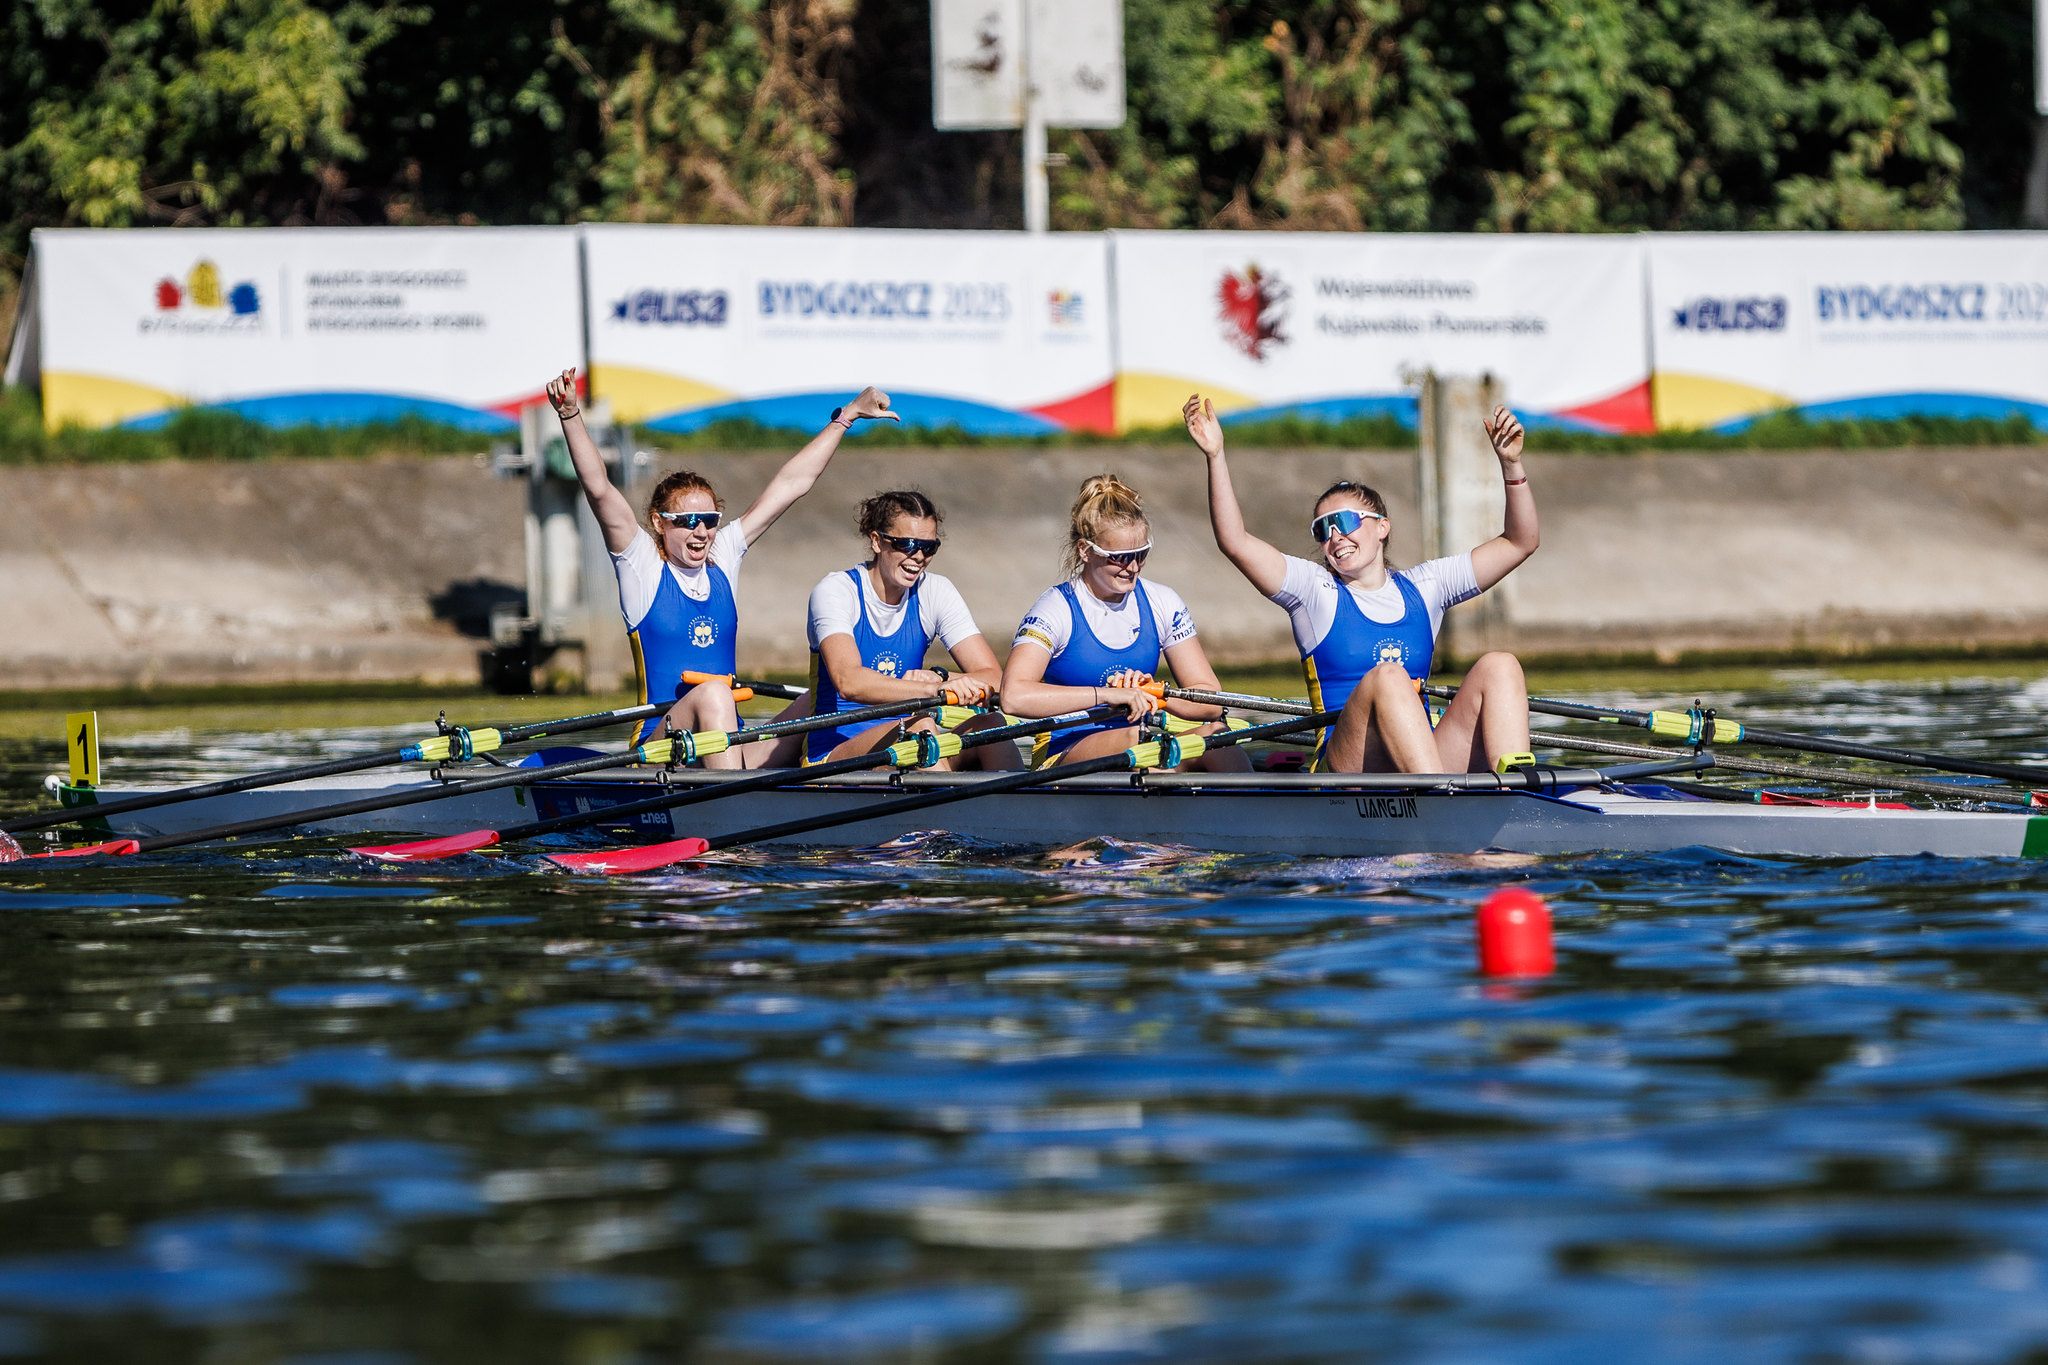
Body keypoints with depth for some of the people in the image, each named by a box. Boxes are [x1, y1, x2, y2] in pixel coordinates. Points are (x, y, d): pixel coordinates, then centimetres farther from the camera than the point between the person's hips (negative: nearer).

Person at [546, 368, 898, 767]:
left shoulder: (723, 558, 15)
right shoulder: (643, 566, 2)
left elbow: (791, 483, 19)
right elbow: (599, 490, -12)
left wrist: (846, 417, 23)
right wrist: (571, 416, -24)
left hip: (731, 749, 6)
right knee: (711, 693, -36)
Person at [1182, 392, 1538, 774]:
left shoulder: (1421, 587, 19)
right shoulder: (1315, 589, 12)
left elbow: (1519, 543, 18)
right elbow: (1234, 542, -3)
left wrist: (1511, 464, 5)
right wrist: (1216, 457, -12)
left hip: (1431, 757, 3)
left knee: (1498, 666, -18)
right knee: (1386, 677, -32)